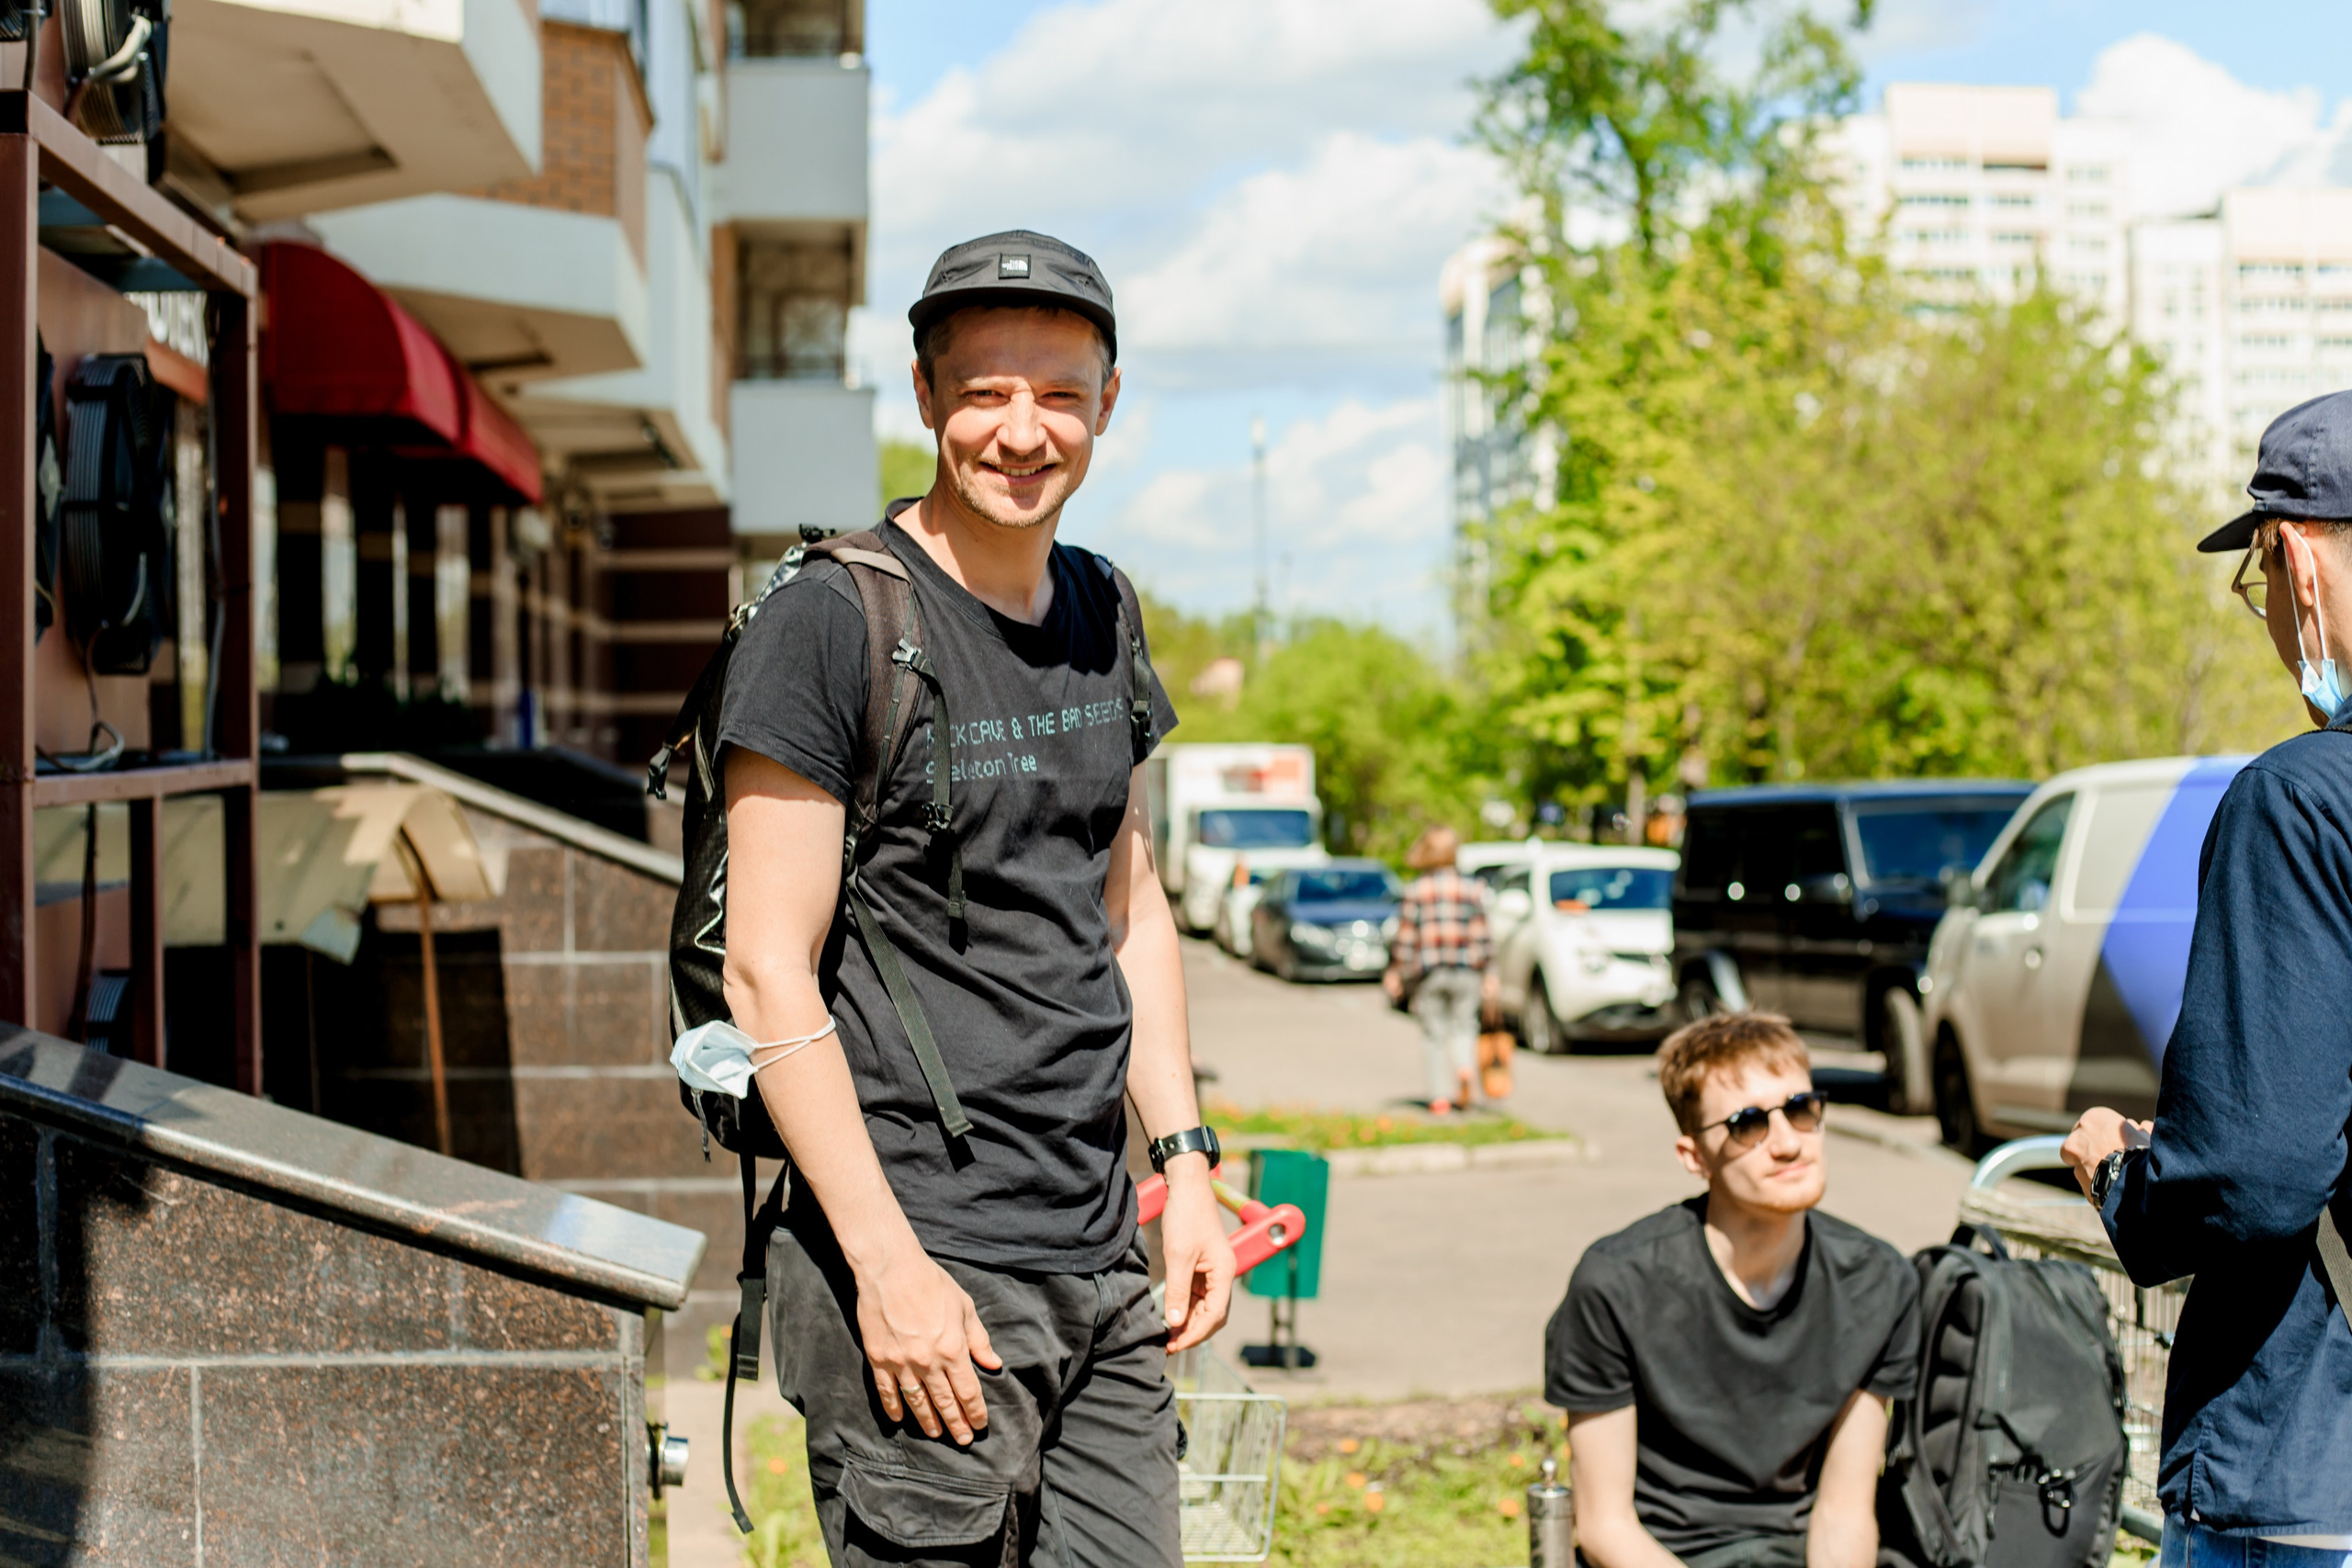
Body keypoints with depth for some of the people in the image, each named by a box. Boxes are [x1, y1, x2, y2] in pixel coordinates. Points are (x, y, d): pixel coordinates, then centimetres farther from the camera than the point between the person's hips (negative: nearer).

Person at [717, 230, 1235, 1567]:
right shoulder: (832, 623, -10)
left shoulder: (1104, 614, 12)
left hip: (1100, 1262, 7)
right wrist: (888, 1266, -16)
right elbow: (769, 971, -13)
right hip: (924, 1269, -7)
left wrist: (1187, 1165, 11)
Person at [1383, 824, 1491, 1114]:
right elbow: (1480, 934, 0)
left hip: (1427, 971, -1)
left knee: (1434, 1034, 6)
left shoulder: (1415, 892, -2)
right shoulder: (1471, 889, 0)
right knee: (1463, 1025, 12)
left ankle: (1441, 1097, 1)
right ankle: (1465, 1066, -17)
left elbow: (1405, 938, -4)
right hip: (1465, 970, 1)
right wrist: (1488, 973, 4)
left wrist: (1395, 972, 3)